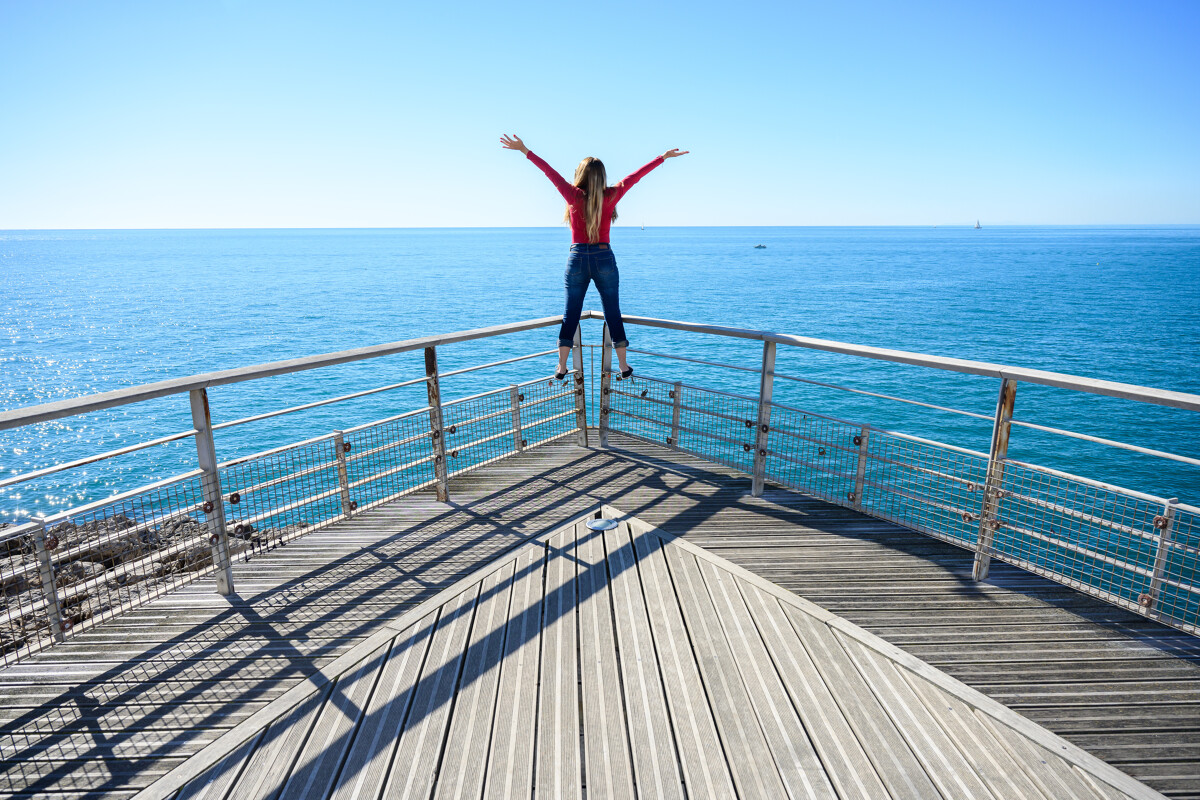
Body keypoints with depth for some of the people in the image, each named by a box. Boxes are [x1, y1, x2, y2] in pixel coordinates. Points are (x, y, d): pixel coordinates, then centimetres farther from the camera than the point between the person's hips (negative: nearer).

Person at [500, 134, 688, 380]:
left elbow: (550, 172, 2)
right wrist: (663, 157, 14)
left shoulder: (574, 196, -4)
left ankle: (562, 367, 8)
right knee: (613, 312, 6)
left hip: (577, 258, 0)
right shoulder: (610, 197, -3)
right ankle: (624, 366, 10)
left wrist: (524, 150, 9)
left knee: (571, 313, 6)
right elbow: (634, 177, 5)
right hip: (604, 258, 0)